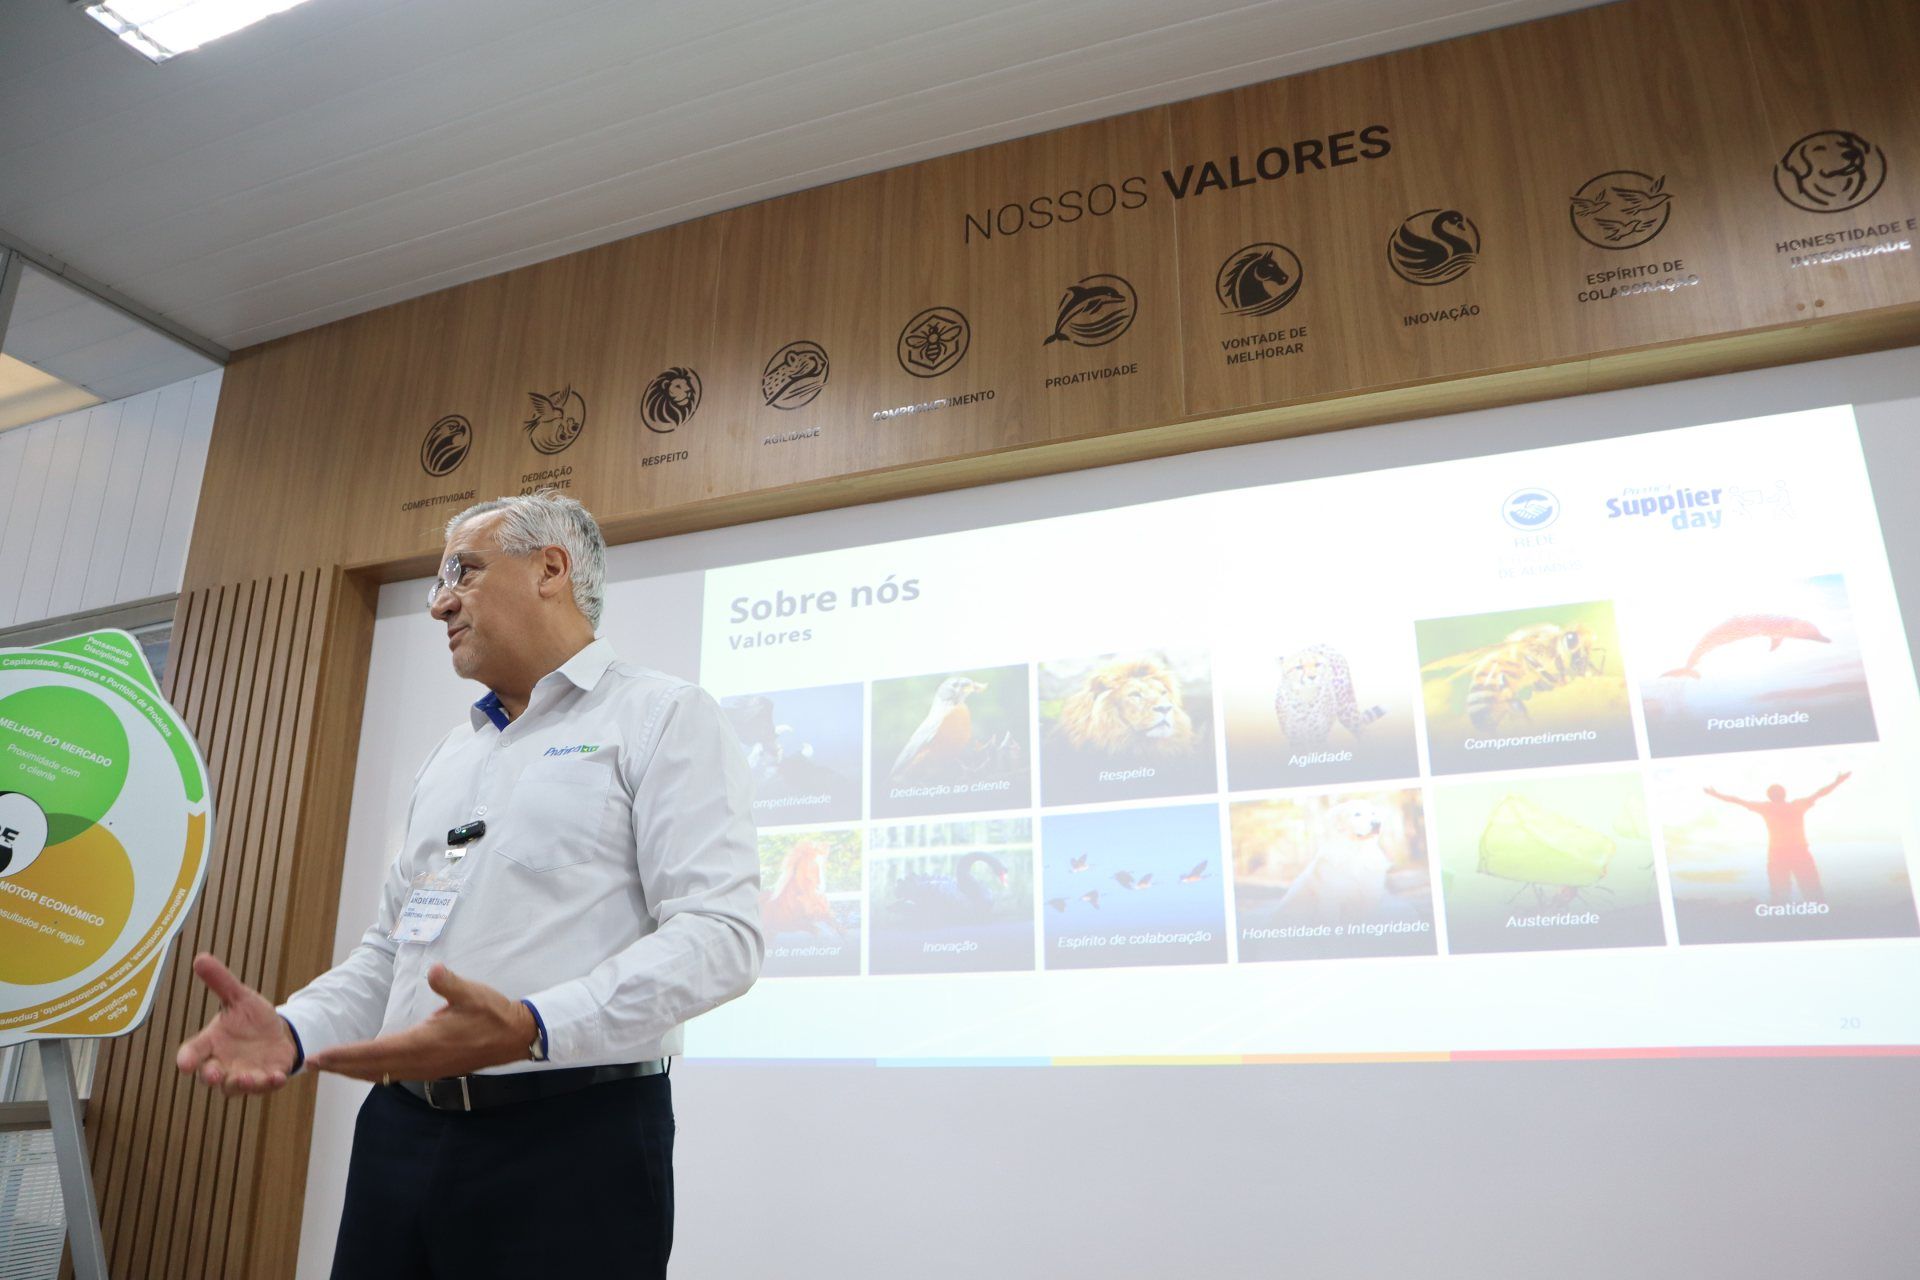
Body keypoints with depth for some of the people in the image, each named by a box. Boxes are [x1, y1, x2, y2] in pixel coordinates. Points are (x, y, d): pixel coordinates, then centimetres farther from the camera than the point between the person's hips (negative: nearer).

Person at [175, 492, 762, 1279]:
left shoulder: (664, 717, -5)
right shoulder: (448, 757, 19)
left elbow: (719, 931, -16)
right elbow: (391, 945, 21)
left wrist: (531, 1029, -28)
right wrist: (294, 1029, 1)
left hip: (572, 1136, -6)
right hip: (400, 1133, 7)